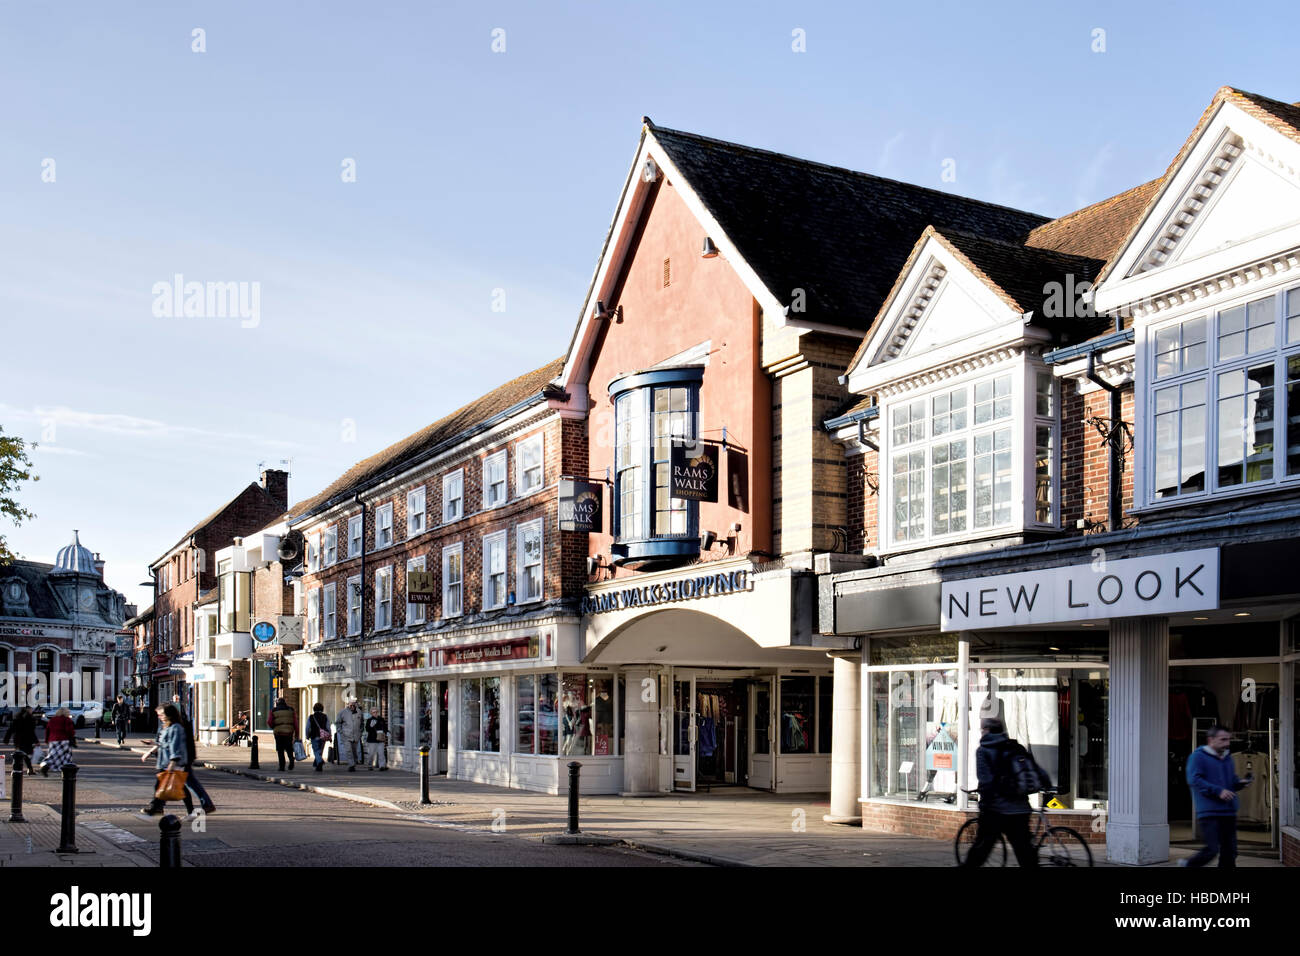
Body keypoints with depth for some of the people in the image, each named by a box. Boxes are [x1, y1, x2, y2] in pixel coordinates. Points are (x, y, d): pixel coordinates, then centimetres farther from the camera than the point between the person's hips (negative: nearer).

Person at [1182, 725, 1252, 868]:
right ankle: (1187, 864, 11)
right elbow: (1194, 780, -16)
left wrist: (1241, 782, 2)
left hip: (1228, 812, 8)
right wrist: (1218, 791, -22)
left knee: (1230, 851, 6)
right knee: (1212, 849, -11)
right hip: (1209, 813, -8)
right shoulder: (1198, 756, -6)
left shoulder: (1227, 758, 18)